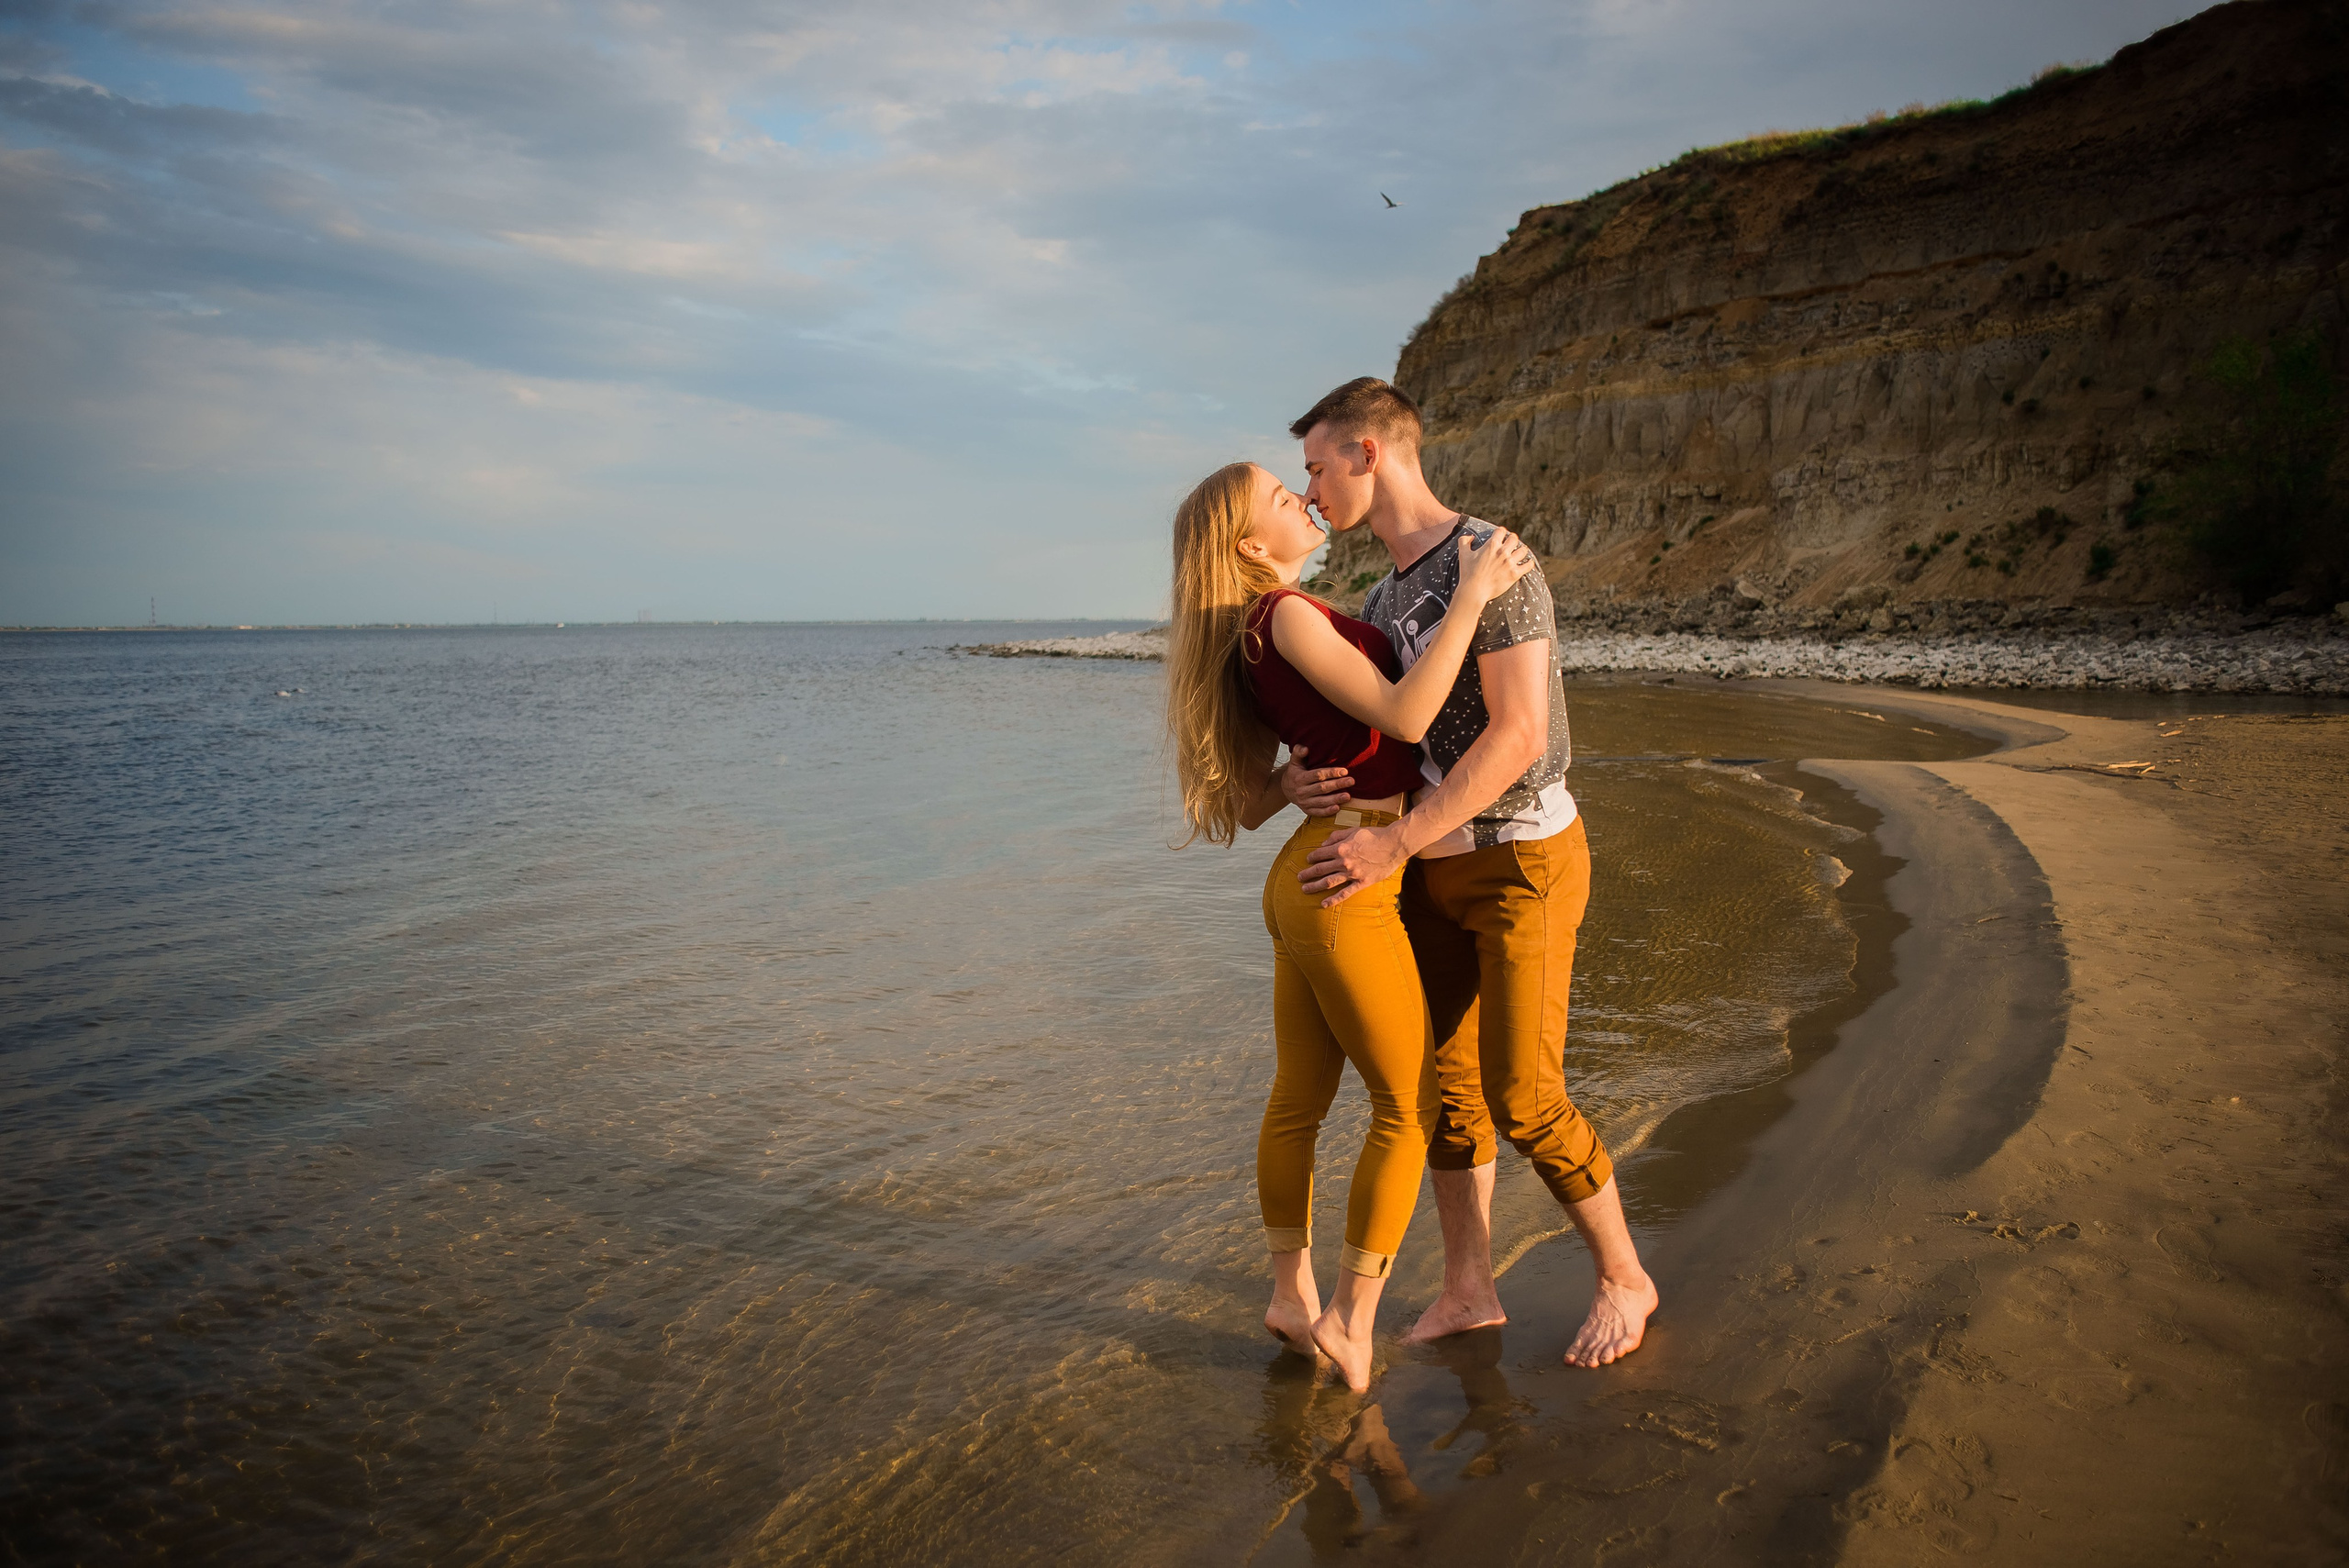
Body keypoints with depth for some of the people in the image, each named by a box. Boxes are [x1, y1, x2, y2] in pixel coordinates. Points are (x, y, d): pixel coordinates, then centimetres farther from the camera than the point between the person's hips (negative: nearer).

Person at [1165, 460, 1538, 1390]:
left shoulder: (1279, 625, 13)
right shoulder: (1285, 616, -16)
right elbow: (1402, 717, -23)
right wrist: (1473, 594, -18)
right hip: (1341, 893, -9)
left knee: (1299, 1102, 17)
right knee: (1409, 1106, 4)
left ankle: (1290, 1293, 30)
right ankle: (1352, 1316, 14)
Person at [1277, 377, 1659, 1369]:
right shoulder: (1383, 598, 10)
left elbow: (1519, 736, -26)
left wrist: (1395, 844, -30)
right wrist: (1296, 778, -15)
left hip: (1524, 861, -8)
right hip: (1438, 868, 8)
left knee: (1523, 1103, -6)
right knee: (1447, 1081, 10)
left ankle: (1624, 1278, 18)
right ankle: (1469, 1289, 24)